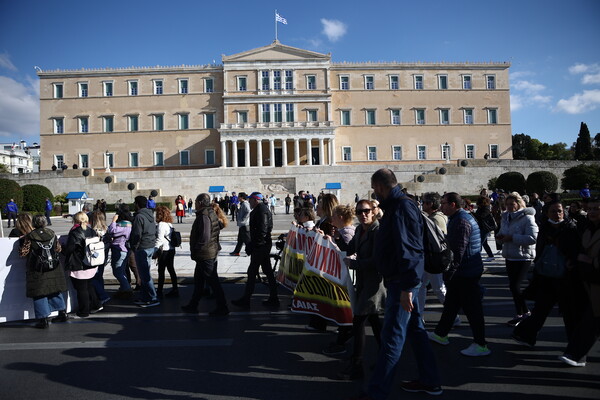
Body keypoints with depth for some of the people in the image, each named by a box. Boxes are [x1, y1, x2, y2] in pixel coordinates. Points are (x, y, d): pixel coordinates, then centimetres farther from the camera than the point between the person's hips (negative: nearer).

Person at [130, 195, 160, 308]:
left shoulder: (139, 217, -16)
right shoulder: (150, 215, 12)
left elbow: (137, 235, -18)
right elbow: (154, 232, 16)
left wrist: (134, 247, -7)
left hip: (142, 249, -9)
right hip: (151, 247, 9)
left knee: (145, 275, -4)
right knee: (145, 274, 16)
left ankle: (153, 299, -2)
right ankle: (144, 298, 24)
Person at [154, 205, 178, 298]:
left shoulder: (161, 224, -14)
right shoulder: (170, 224, 11)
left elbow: (159, 239, -18)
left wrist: (154, 251, -16)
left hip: (164, 251, -8)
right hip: (171, 249, 8)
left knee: (161, 271, 0)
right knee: (171, 269, 12)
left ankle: (159, 292, 7)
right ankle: (175, 290, 17)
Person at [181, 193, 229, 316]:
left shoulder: (204, 216, -20)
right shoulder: (212, 214, 11)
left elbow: (204, 238, -26)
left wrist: (194, 252, -15)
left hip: (205, 255, -10)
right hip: (212, 253, 10)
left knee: (212, 281, -3)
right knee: (198, 280, 19)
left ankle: (222, 307, 5)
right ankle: (193, 305, 30)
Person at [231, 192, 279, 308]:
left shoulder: (260, 210, -15)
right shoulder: (264, 208, 16)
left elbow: (262, 229, -24)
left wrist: (254, 245, -21)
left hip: (260, 246, -10)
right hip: (265, 245, 10)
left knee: (252, 272, -2)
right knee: (268, 271, 12)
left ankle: (245, 300, 8)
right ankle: (273, 299, 18)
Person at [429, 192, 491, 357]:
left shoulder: (461, 221, -20)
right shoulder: (458, 218, 13)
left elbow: (458, 252, -25)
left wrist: (448, 273, -20)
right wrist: (448, 272, 23)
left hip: (466, 273, -11)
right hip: (462, 272, 11)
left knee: (472, 308, 0)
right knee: (450, 303, 18)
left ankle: (480, 345, 12)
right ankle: (440, 334, 31)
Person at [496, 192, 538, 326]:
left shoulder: (527, 218, -13)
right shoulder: (506, 217, 10)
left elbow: (533, 238, -23)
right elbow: (502, 231, 22)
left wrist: (512, 238, -23)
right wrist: (500, 235, -1)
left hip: (523, 257, -8)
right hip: (510, 256, 8)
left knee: (514, 286, -7)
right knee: (513, 286, 12)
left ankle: (520, 314, 11)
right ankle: (525, 311, 29)